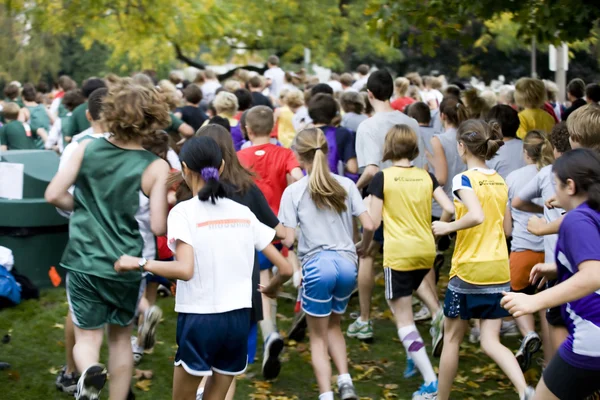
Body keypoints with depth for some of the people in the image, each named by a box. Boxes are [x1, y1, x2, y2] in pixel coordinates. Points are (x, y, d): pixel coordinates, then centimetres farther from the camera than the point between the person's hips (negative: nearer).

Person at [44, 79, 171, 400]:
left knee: (87, 338, 8)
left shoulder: (87, 149, -4)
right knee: (121, 337, 21)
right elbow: (158, 227, -14)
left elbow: (53, 195, -3)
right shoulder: (156, 167, -12)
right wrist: (167, 205, 7)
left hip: (84, 262, 1)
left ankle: (90, 371, -25)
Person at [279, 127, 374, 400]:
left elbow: (288, 240, -6)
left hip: (317, 265, -3)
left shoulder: (294, 192, -2)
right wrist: (364, 246, 25)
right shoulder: (346, 185, 7)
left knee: (318, 337, 11)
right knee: (333, 326, 25)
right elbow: (368, 225, 4)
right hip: (347, 263, 3)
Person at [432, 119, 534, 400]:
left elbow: (477, 216, -29)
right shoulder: (501, 182, 9)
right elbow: (505, 228, 14)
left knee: (452, 338, 12)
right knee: (490, 342, 6)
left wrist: (448, 227, -15)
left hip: (468, 269, -6)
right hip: (499, 271, 6)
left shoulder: (464, 179, -12)